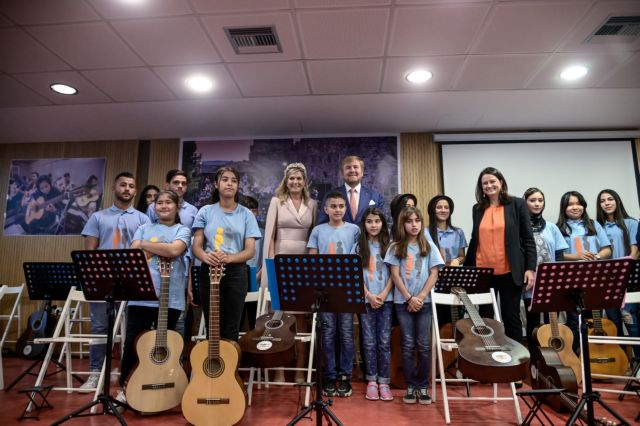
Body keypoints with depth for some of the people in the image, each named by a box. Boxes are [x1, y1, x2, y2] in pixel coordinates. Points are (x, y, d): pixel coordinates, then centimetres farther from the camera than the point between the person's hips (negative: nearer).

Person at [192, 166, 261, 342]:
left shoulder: (246, 214, 3)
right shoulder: (205, 211, 6)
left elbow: (250, 251, -2)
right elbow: (196, 246, 3)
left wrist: (228, 258, -21)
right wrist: (206, 256, -21)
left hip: (236, 273, -1)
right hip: (209, 272, 1)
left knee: (231, 330, 3)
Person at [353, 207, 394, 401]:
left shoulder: (388, 246, 4)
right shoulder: (358, 247, 3)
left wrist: (384, 294, -11)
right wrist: (369, 295, -11)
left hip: (386, 299, 0)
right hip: (365, 300, 0)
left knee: (384, 341, 3)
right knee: (369, 341, 5)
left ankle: (384, 381, 13)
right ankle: (371, 380, 16)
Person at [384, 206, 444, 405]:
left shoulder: (429, 246, 5)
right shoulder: (396, 247, 3)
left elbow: (434, 274, 1)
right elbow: (395, 275, -2)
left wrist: (420, 297, -10)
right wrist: (409, 298, -10)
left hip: (424, 301, 1)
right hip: (403, 302, 0)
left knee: (424, 345, 3)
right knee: (408, 345, 4)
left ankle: (423, 386, 16)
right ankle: (411, 386, 14)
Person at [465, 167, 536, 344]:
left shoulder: (517, 204, -1)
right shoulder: (478, 208, 9)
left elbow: (528, 239, -2)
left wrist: (530, 268, -9)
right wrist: (466, 267, 14)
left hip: (509, 272, -3)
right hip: (482, 272, 3)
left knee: (511, 317, 7)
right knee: (485, 317, 10)